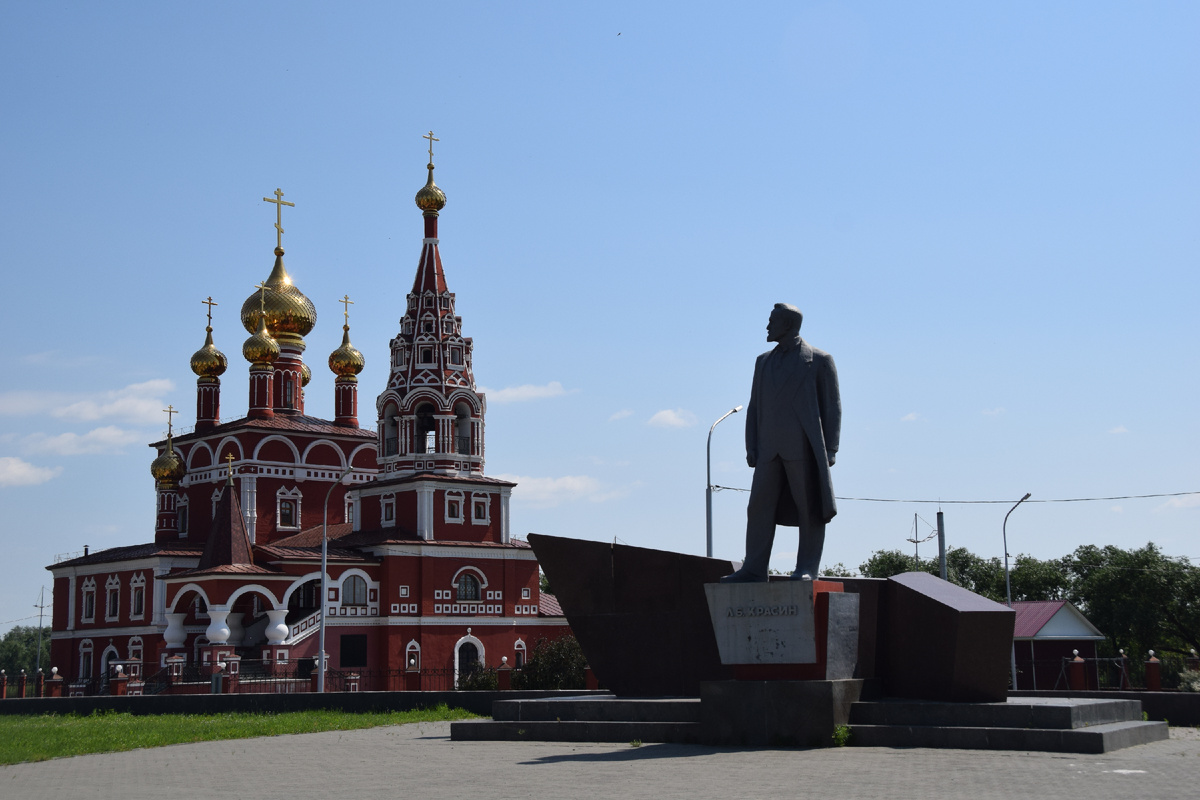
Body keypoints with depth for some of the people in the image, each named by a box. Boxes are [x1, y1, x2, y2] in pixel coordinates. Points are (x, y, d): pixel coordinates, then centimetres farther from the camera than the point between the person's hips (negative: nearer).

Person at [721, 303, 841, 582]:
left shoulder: (819, 360, 2)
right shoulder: (764, 361, 17)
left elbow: (832, 407, 0)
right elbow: (754, 407, 17)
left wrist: (830, 450, -8)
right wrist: (750, 448, 8)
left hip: (805, 447, -5)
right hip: (770, 449, 5)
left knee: (810, 509, -3)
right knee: (760, 507, -1)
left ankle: (807, 569, 1)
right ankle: (754, 570, 0)